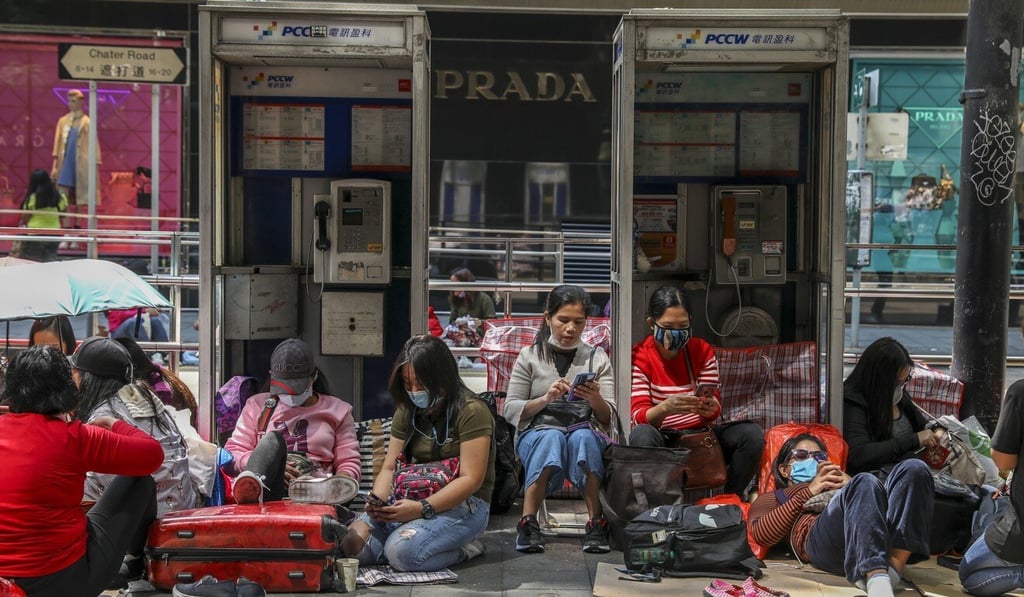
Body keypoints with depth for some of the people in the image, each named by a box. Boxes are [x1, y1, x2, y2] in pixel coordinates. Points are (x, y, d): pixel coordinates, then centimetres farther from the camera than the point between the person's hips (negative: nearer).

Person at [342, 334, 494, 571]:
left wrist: (423, 508, -26)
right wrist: (377, 501, -12)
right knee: (352, 542, -17)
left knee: (401, 552, -31)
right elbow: (389, 468, 10)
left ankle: (464, 549, -4)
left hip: (463, 504, -6)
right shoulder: (407, 411, 12)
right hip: (414, 502, 7)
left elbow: (472, 479, -16)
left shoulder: (471, 411, -10)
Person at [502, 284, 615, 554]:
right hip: (536, 433, 0)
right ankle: (528, 523, -34)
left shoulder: (597, 358, 11)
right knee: (551, 437, -37)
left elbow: (608, 418, 4)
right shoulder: (530, 356, 9)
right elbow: (510, 410, 2)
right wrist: (545, 399, -15)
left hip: (585, 434, 1)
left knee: (582, 437, -36)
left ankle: (596, 525, -33)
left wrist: (595, 399, -19)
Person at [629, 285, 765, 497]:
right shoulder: (638, 357, -7)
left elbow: (714, 404, -2)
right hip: (662, 440, -4)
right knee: (641, 435, -38)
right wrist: (666, 408, -40)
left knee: (752, 433, -20)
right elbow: (639, 416, -17)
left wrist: (710, 409, -28)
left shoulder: (702, 351, 3)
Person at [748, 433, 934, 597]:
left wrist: (851, 485, 10)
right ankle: (877, 579, -55)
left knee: (913, 468, -21)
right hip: (822, 540, -4)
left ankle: (893, 567, -40)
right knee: (866, 481, -33)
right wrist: (808, 493, 9)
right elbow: (761, 533, 10)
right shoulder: (773, 498, 36)